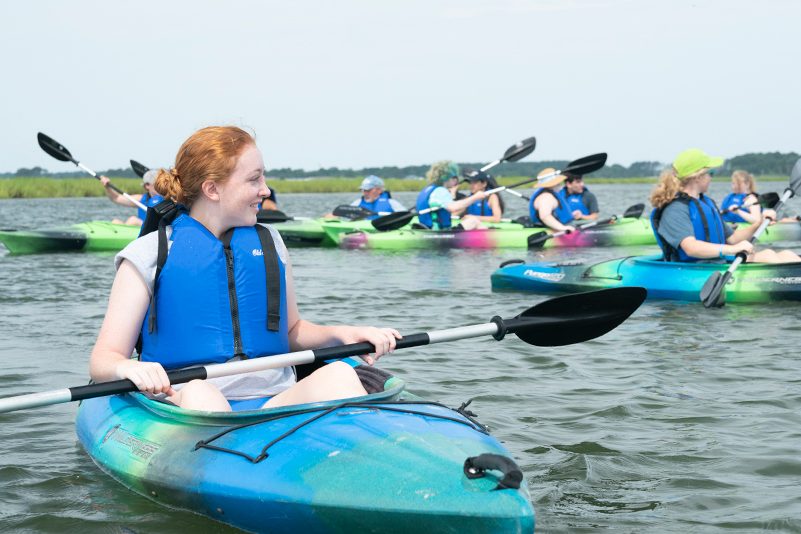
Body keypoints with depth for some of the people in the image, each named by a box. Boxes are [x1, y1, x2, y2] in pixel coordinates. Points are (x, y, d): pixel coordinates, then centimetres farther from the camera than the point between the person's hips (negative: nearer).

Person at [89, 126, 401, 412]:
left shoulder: (269, 243, 18)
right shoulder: (148, 255, 5)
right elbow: (102, 360, 1)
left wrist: (340, 335, 7)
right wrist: (128, 368, -24)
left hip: (275, 403, 3)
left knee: (338, 374, -26)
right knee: (197, 392, -38)